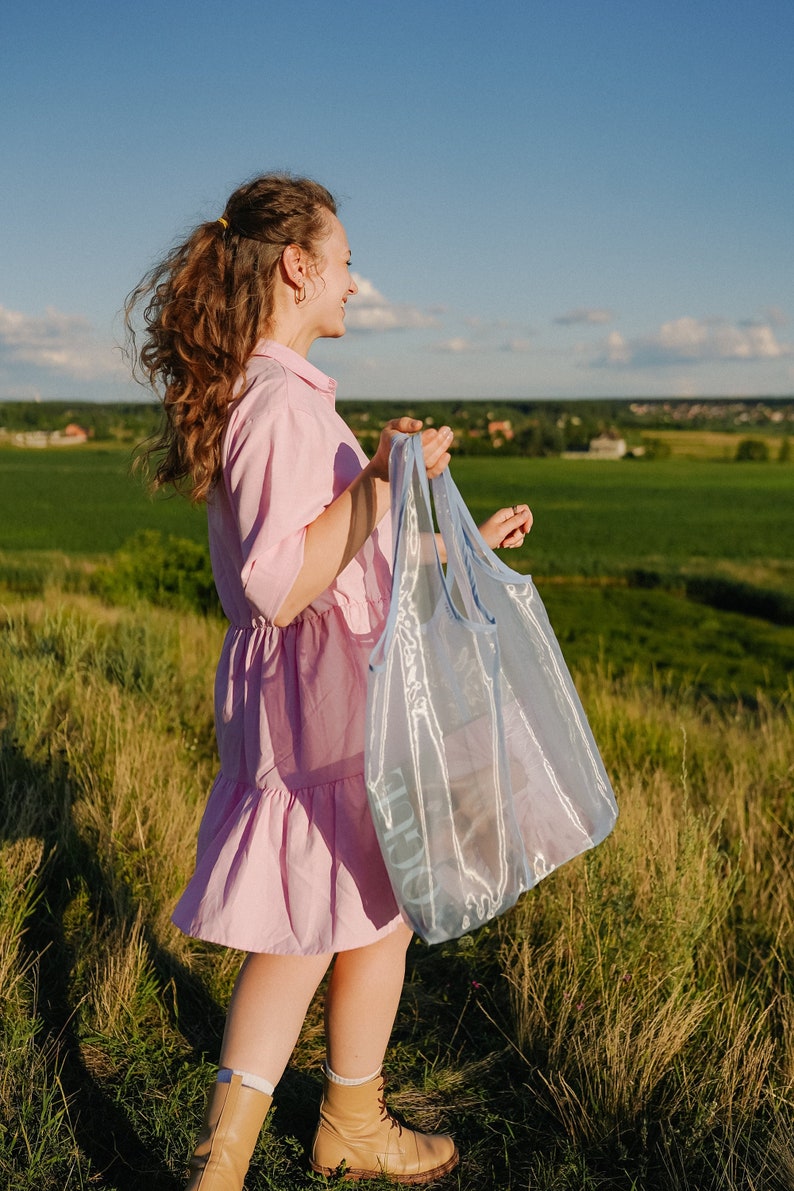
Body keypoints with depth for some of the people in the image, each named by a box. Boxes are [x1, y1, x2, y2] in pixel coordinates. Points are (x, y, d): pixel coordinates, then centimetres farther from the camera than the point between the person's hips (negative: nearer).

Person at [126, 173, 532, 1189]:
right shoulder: (283, 403, -21)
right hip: (327, 695, -10)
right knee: (377, 918, 12)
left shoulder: (258, 396, 12)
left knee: (304, 921, 17)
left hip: (291, 689, 10)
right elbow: (278, 584, -27)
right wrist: (383, 480, -28)